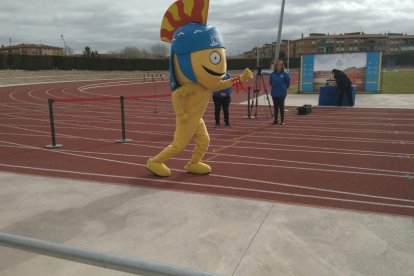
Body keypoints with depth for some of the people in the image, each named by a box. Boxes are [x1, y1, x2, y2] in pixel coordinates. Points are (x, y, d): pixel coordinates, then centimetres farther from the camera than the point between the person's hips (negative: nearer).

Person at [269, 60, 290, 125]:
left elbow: (288, 82, 5)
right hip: (274, 93, 3)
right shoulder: (272, 74, 2)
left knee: (281, 106, 0)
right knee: (275, 107, 9)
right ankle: (275, 120, 16)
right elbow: (270, 82, 17)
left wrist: (285, 88, 8)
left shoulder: (285, 74, -5)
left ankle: (282, 121, 5)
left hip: (282, 93, -3)